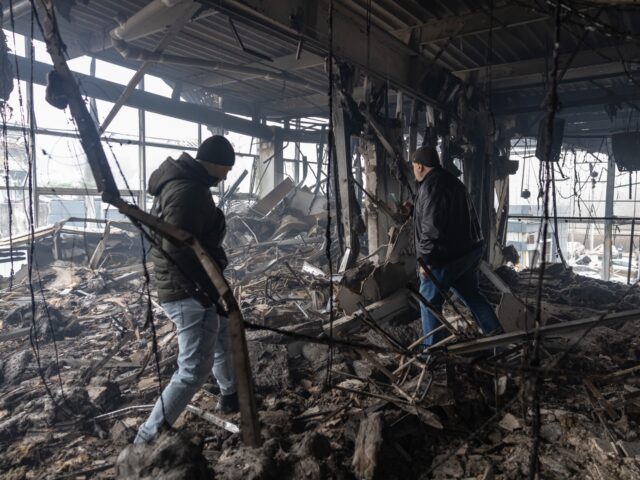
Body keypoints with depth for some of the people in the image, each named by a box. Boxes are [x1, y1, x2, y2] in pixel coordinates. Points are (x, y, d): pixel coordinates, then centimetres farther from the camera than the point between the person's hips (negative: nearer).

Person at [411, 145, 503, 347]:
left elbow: (431, 227, -23)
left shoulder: (431, 186, -16)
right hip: (469, 251, 10)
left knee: (429, 301, 3)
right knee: (472, 295, 18)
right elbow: (469, 219, 20)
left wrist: (425, 259, -18)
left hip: (445, 257, -9)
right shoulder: (454, 182, 16)